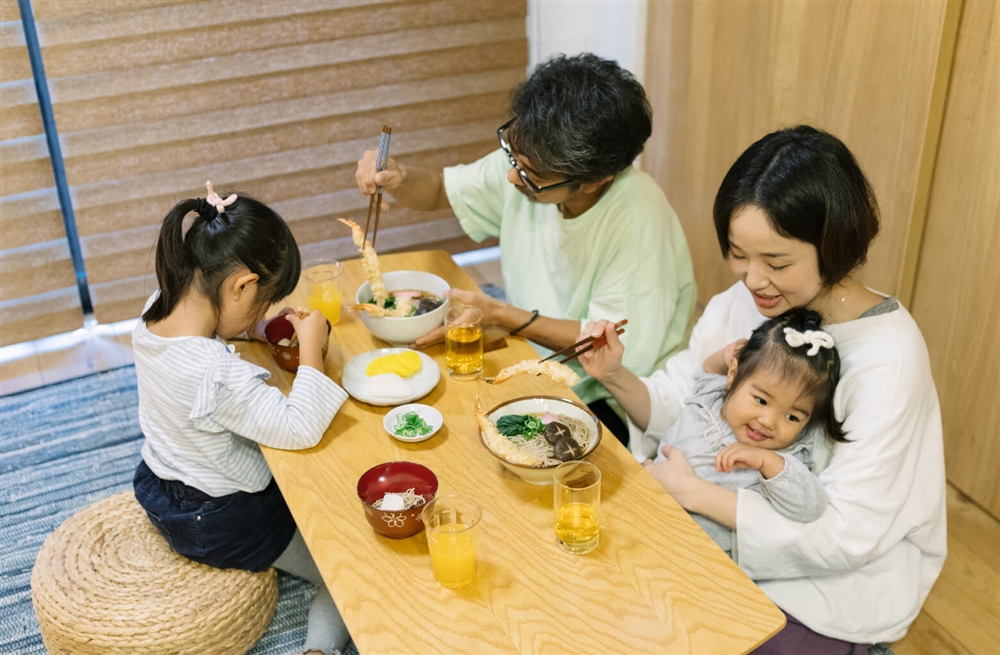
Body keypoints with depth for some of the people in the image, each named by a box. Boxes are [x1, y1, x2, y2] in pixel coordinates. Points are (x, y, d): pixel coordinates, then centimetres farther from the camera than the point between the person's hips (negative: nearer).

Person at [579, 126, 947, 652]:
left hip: (837, 582, -5)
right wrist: (618, 380, -20)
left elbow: (846, 535, -24)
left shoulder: (888, 355, -24)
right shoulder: (739, 303, -6)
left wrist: (694, 492, -23)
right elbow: (674, 407, 1)